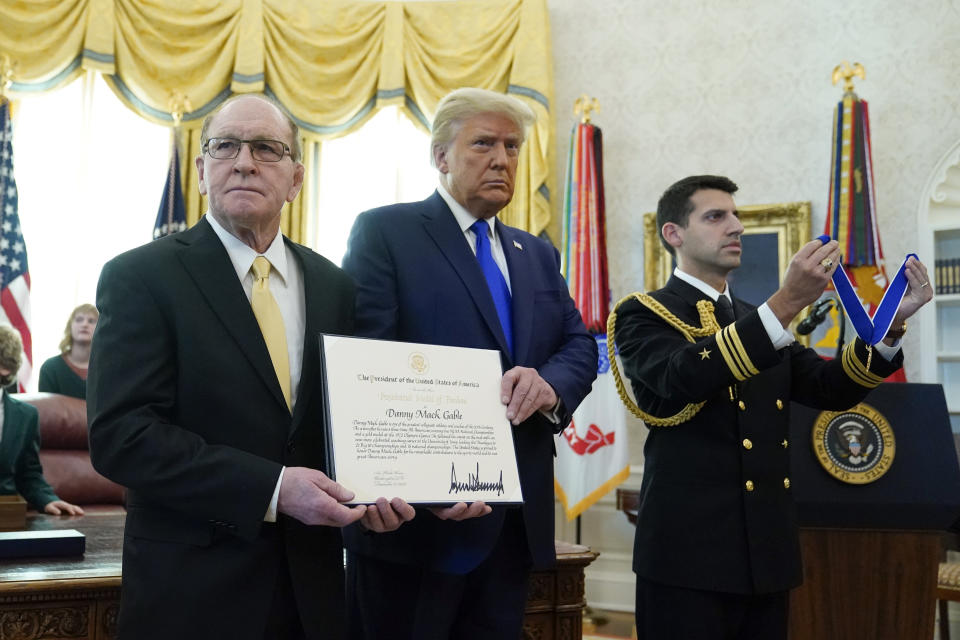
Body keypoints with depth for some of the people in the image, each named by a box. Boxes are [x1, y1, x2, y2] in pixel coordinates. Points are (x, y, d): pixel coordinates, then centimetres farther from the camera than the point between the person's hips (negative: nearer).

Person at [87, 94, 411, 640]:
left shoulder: (334, 287, 7)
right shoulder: (140, 277, -7)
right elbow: (120, 432, -15)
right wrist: (272, 489, -22)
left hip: (312, 583, 4)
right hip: (192, 590, -4)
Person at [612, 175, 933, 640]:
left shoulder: (758, 321, 18)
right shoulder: (642, 315, -2)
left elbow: (831, 388, 9)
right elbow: (685, 377, -22)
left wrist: (892, 322, -6)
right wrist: (786, 303, -29)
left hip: (767, 552, 6)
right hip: (690, 551, -6)